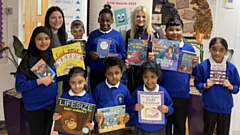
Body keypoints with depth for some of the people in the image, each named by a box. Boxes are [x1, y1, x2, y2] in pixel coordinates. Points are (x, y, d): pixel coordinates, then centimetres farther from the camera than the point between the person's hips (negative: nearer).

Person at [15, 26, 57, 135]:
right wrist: (39, 81, -22)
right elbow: (19, 86, -16)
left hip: (51, 103, 5)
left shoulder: (53, 56, 1)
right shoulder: (28, 60, -14)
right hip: (34, 106, -4)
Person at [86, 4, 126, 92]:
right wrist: (90, 54, -12)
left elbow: (123, 54, 1)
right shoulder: (93, 35, 5)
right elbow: (86, 52, 9)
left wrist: (113, 55, -16)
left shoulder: (117, 35, 0)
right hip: (95, 72, 2)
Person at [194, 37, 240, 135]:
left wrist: (230, 86, -19)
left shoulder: (231, 68, -6)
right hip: (209, 106, -1)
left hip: (225, 107, 1)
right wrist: (205, 85, -20)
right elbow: (197, 83, 0)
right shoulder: (202, 66, -9)